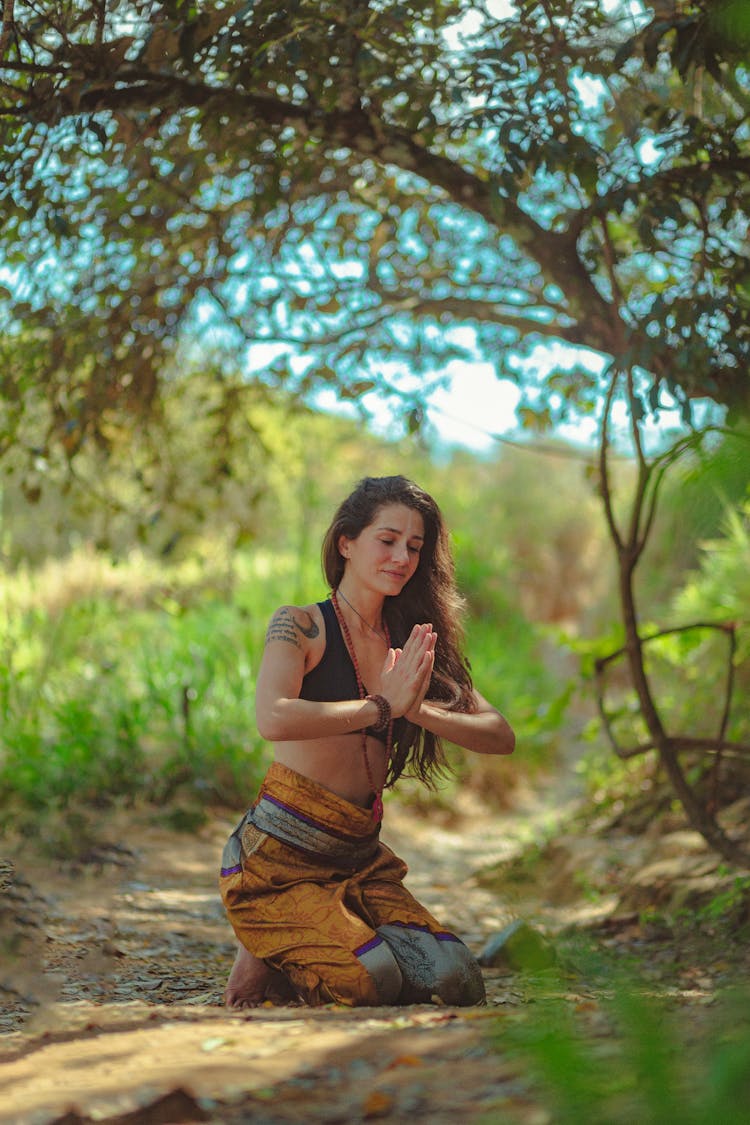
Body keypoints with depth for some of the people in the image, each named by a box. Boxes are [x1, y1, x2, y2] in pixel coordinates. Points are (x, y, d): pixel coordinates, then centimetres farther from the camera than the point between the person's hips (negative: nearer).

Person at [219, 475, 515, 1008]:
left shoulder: (412, 644, 12)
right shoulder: (301, 625, -5)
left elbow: (501, 736, 4)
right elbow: (273, 719, -26)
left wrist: (416, 708, -14)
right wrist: (383, 705, -18)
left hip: (360, 859, 6)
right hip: (276, 857, -6)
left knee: (455, 979, -15)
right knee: (375, 980, -27)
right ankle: (265, 960, 5)